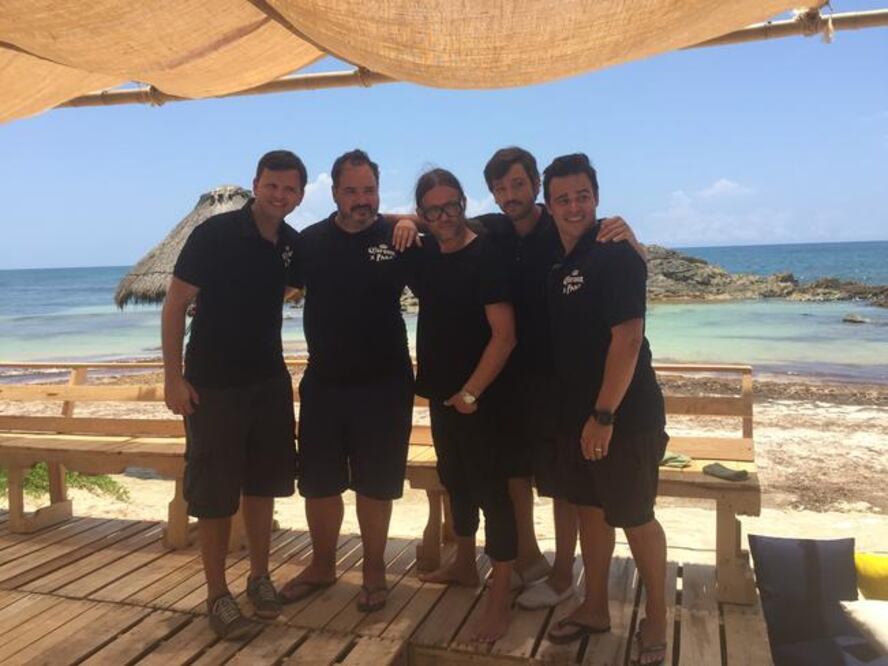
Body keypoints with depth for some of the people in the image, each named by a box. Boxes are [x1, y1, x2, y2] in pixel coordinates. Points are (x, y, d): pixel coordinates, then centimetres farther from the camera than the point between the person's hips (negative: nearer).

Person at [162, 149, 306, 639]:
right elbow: (175, 305, -11)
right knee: (213, 491, 2)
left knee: (262, 483, 13)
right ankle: (217, 595, 17)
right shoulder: (214, 234, -14)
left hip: (269, 381, 5)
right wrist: (173, 377, -14)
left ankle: (259, 577, 30)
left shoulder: (293, 244, 1)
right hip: (212, 384, -5)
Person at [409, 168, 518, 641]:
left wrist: (471, 391, -20)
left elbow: (504, 335, -20)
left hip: (478, 397, -8)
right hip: (439, 393, 8)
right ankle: (464, 565, 38)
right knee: (456, 482, 20)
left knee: (490, 490, -2)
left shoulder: (486, 257, -16)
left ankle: (500, 598, 8)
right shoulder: (426, 254, 5)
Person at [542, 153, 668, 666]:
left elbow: (628, 339, -21)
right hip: (573, 413, 8)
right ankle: (595, 608, 33)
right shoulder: (555, 261, 8)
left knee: (635, 518, 5)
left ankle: (656, 619, 25)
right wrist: (575, 413, 11)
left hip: (624, 414, -7)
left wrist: (604, 415, -21)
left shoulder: (616, 255, -15)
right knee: (589, 510, 17)